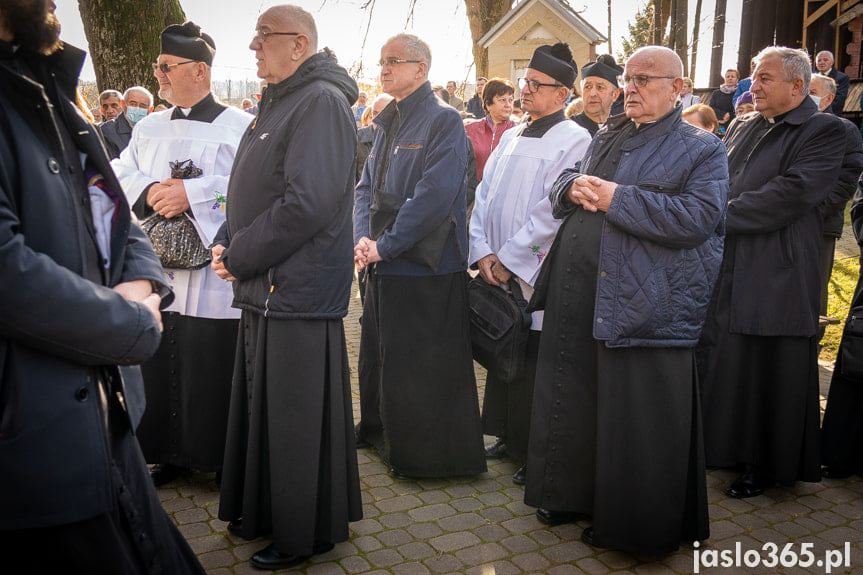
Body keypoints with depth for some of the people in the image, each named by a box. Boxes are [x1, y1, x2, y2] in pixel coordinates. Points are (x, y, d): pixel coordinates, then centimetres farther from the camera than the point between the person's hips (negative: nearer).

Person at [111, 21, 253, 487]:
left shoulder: (239, 126, -4)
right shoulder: (149, 128, 17)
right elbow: (118, 174, 13)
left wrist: (192, 193, -21)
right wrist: (150, 190, -9)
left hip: (211, 275, -6)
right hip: (157, 273, 6)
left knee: (211, 373, 1)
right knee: (159, 367, 11)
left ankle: (223, 459, 19)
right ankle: (170, 454, 28)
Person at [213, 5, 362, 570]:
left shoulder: (322, 101, -13)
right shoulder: (275, 102, 17)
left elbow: (308, 203, -24)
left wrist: (239, 256, -15)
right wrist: (227, 243, 4)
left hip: (299, 290, -9)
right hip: (264, 287, 9)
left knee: (296, 415, 2)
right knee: (262, 404, 18)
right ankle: (265, 510, 36)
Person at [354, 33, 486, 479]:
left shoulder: (443, 121, -11)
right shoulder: (387, 124, 14)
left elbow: (434, 196, -20)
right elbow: (366, 186, 13)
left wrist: (385, 245, -18)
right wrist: (362, 237, -4)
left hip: (424, 268, -8)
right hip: (382, 267, 8)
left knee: (425, 368, 1)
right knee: (378, 357, 20)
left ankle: (428, 455, 18)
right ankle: (381, 434, 40)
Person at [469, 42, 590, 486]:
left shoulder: (574, 141, -7)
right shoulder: (510, 137, 15)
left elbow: (553, 212, -15)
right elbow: (484, 195, 11)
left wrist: (509, 259, -14)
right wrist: (482, 251, -3)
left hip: (537, 277, -7)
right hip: (498, 275, 7)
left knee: (533, 367, 1)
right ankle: (509, 438, 32)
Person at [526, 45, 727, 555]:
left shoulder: (703, 149, -1)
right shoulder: (607, 138, 19)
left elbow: (699, 216, -16)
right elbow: (560, 188, 21)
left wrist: (616, 198, -17)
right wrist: (574, 187, -4)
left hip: (647, 308, -6)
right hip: (579, 297, 6)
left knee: (638, 423, 1)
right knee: (576, 399, 15)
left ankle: (638, 527, 19)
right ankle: (573, 494, 34)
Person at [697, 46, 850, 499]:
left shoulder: (822, 131, -8)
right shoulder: (742, 127, 13)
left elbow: (788, 195, -20)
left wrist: (720, 217, -17)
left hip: (775, 277, -6)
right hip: (725, 270, 7)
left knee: (768, 375, 5)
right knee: (718, 363, 16)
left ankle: (764, 466, 22)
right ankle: (722, 447, 35)